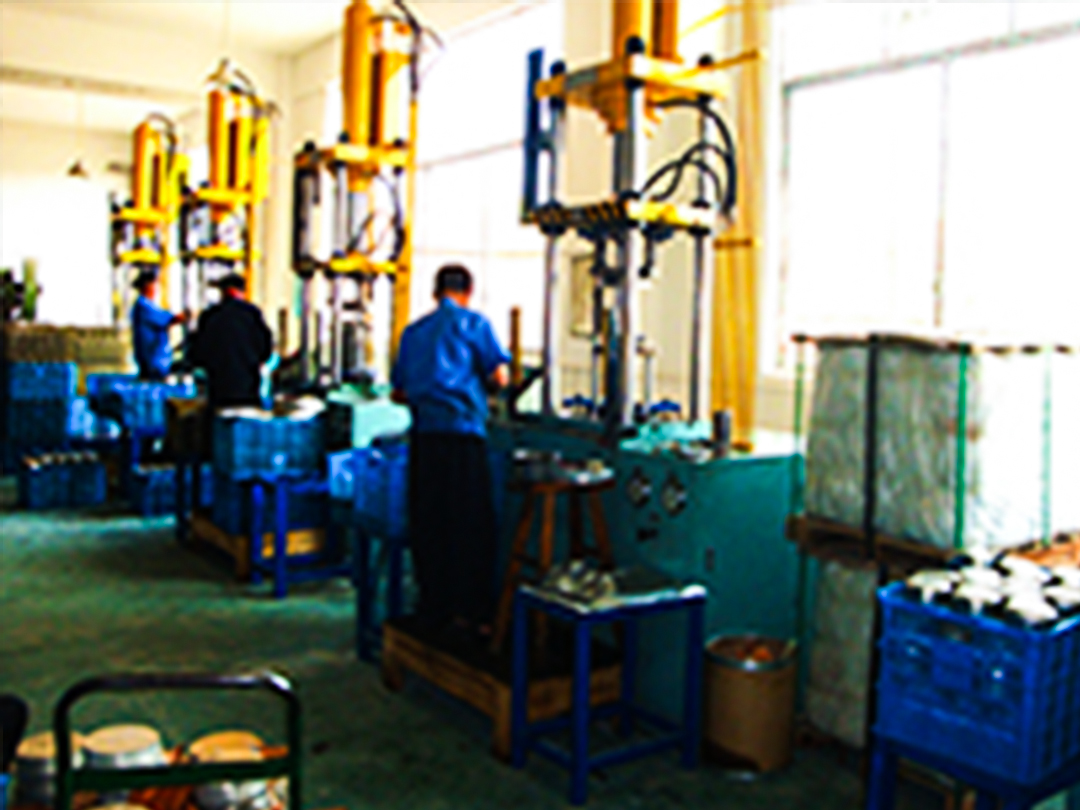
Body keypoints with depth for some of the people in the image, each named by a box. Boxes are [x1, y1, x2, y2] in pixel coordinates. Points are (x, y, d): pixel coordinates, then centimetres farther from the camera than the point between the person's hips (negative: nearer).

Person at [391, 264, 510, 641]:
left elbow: (399, 392, 20)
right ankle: (470, 613, 5)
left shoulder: (413, 331, 17)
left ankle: (434, 609, 16)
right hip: (463, 431, -4)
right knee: (472, 526, 3)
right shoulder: (473, 323, 4)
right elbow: (500, 377, 0)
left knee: (427, 527, 9)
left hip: (423, 435, 4)